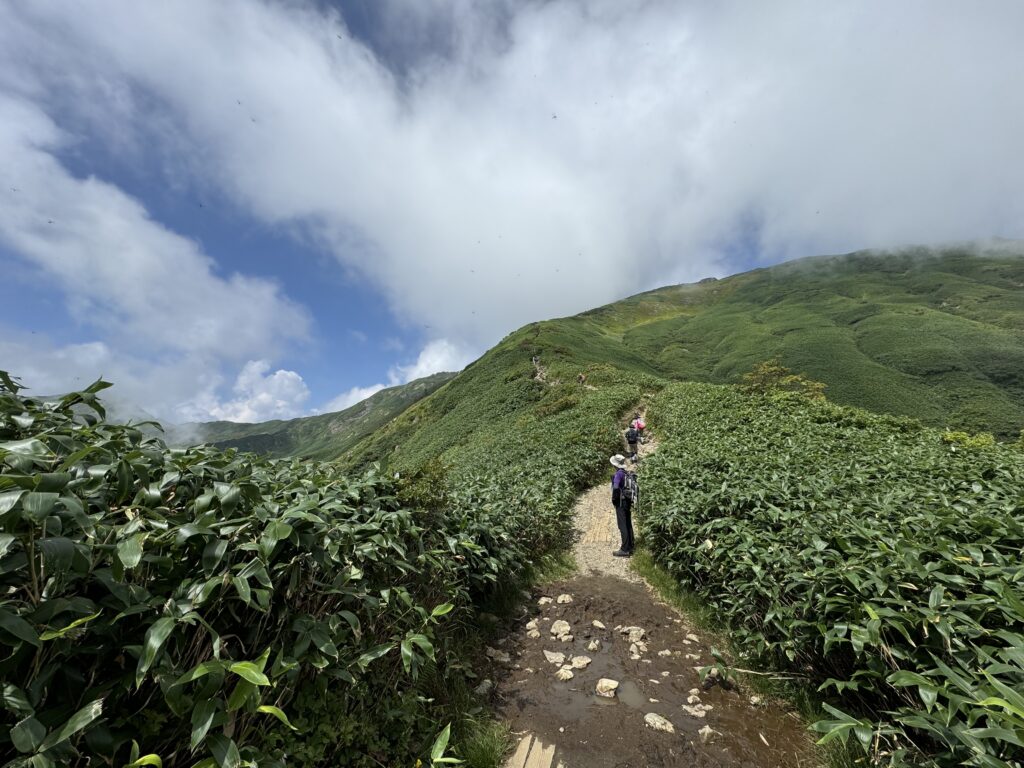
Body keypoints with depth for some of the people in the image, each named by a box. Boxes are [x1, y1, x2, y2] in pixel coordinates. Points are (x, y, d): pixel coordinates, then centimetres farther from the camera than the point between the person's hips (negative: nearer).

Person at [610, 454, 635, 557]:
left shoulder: (618, 473, -18)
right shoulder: (626, 473, 7)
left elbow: (616, 488, -30)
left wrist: (614, 499, -15)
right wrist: (630, 498, 17)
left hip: (620, 503, -9)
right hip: (628, 502, 9)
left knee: (623, 526, -3)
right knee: (628, 525, 14)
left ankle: (625, 550, 0)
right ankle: (630, 547, 23)